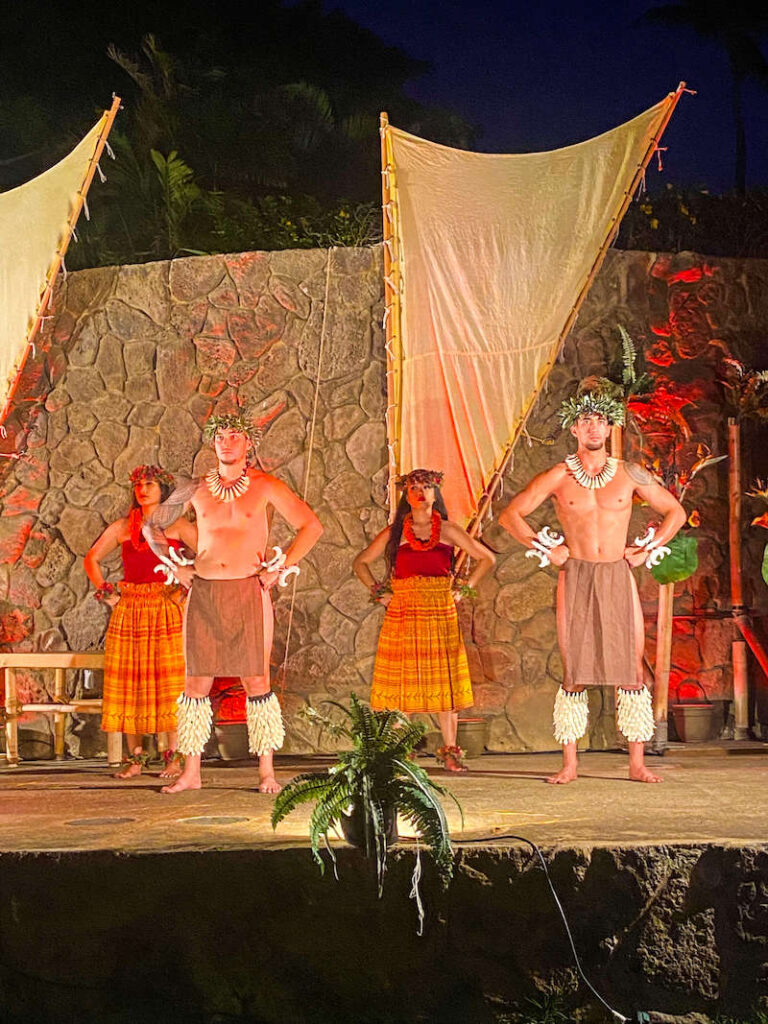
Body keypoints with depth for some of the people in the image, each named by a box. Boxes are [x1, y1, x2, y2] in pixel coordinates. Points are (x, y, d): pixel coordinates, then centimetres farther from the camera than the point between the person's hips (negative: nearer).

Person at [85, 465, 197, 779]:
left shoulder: (177, 526, 3)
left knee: (169, 681, -6)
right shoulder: (122, 527, 12)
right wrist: (105, 591, 10)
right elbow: (92, 558, 21)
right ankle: (135, 757, 7)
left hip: (167, 609, -3)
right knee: (129, 682, 1)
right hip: (129, 610, 3)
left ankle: (174, 756, -1)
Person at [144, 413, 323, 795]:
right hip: (203, 594, 3)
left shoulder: (264, 486, 2)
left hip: (248, 592, -2)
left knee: (256, 681, -2)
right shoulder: (196, 490, 9)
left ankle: (267, 771, 6)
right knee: (196, 682, 3)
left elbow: (311, 526, 0)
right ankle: (191, 772, 10)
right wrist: (175, 566, 11)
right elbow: (153, 526, 22)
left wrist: (281, 568, -4)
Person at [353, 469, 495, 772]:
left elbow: (487, 558, 13)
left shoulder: (447, 531, 7)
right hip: (402, 615, 0)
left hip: (441, 614, 0)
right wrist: (377, 591, 5)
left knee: (444, 680, 0)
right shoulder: (394, 533, 7)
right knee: (401, 681, -1)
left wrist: (464, 589, 6)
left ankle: (449, 749, 7)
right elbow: (360, 563, 16)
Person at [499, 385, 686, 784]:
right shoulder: (558, 477, 4)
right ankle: (569, 764, 4)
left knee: (631, 668, -2)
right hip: (575, 576, -1)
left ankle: (637, 763, 3)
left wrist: (647, 549, 7)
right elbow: (511, 515, 9)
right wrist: (546, 549, 2)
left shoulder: (630, 475, 7)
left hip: (618, 576, 1)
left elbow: (675, 512, 16)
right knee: (574, 671, -1)